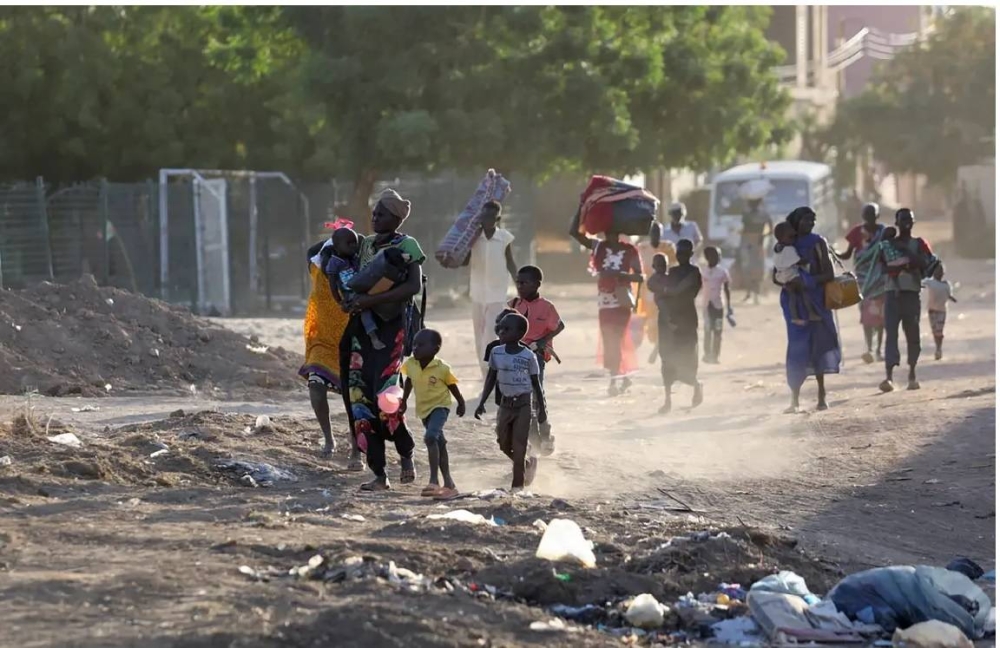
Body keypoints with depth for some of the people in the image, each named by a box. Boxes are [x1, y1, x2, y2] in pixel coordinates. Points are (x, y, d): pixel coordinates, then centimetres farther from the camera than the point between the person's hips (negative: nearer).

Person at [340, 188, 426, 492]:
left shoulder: (407, 245, -3)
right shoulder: (365, 244, 15)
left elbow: (414, 285, -15)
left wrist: (372, 300, -21)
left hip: (392, 325, -6)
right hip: (362, 324, 6)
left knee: (384, 394, -18)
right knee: (359, 396, -2)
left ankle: (406, 455, 8)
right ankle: (379, 475, 3)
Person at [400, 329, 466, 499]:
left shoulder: (442, 368, -20)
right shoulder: (410, 364, -8)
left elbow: (452, 386, -5)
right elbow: (409, 382, 11)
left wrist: (461, 404, 7)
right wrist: (403, 401, 17)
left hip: (440, 406, -6)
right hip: (423, 408, 6)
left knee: (430, 437, -27)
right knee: (439, 443, 16)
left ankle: (434, 481, -29)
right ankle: (448, 483, 27)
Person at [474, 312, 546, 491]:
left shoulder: (528, 356, -11)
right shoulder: (496, 353, 0)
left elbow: (536, 383, -3)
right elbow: (491, 379, 9)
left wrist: (542, 409, -1)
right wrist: (482, 403, 5)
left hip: (523, 404, -5)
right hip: (506, 403, 5)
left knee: (518, 446, -6)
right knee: (504, 445, 9)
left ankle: (517, 485, 1)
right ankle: (528, 462, 36)